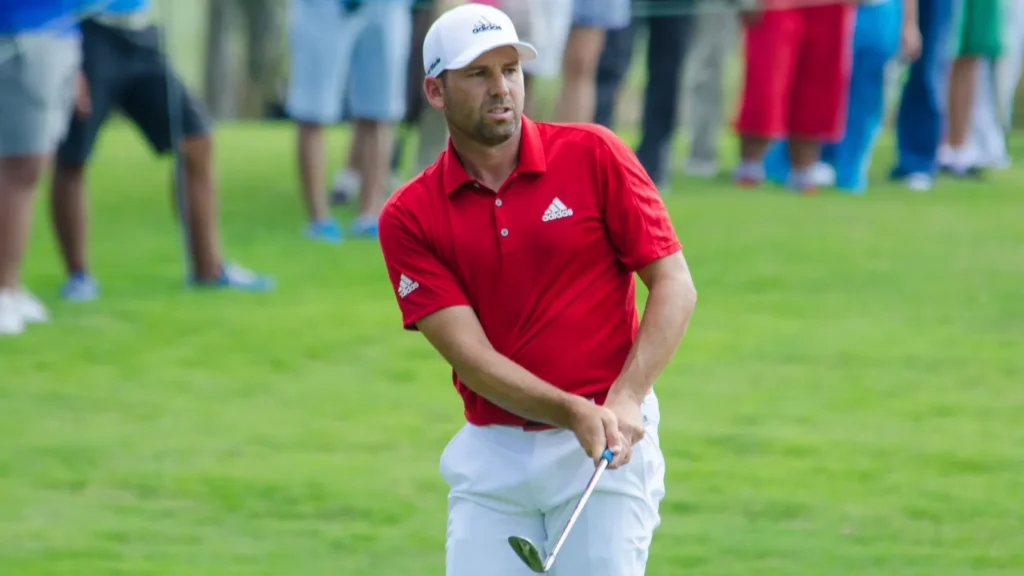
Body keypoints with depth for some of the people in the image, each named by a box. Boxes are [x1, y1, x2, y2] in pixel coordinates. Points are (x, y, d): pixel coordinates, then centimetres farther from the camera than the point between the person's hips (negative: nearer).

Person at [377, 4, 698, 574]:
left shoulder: (593, 155, -2)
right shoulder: (409, 217, 0)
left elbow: (674, 284, -2)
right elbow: (470, 353, -8)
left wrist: (625, 401, -16)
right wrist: (574, 412, -22)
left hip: (608, 444, -2)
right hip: (491, 454, 2)